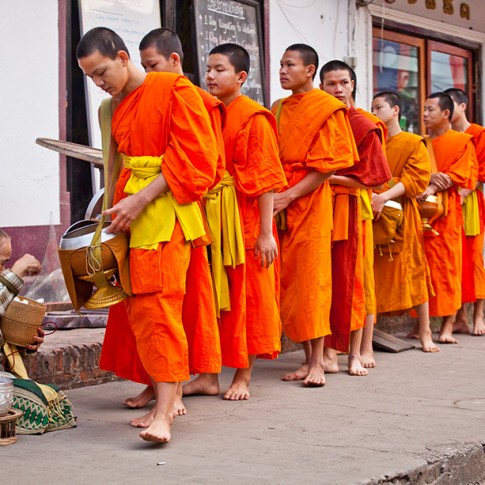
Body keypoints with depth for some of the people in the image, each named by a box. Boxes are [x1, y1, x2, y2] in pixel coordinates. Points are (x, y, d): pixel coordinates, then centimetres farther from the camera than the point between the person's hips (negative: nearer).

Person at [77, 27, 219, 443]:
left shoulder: (175, 89, -6)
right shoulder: (119, 105, 18)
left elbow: (191, 158, -13)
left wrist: (141, 200, -16)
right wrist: (120, 206, 12)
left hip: (165, 210, -8)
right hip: (132, 211, 8)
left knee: (158, 304, -15)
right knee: (140, 309, 4)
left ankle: (164, 413, -18)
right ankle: (164, 398, 10)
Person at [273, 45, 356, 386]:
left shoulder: (326, 109, -3)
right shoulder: (278, 110, 16)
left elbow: (326, 166, -9)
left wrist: (289, 196, -16)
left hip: (310, 204, -6)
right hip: (280, 207, 6)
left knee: (312, 281, -7)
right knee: (288, 282, 4)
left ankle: (317, 362, -3)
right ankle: (308, 358, 10)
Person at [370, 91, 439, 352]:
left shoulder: (414, 143, 0)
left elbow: (416, 178, -10)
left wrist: (384, 196, -22)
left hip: (401, 216, -3)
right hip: (370, 216, 4)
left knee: (413, 272, -1)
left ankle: (425, 333, 6)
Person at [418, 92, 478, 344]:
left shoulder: (462, 141, 4)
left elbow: (458, 174, -6)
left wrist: (432, 189, -20)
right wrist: (429, 177, -14)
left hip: (446, 212, -4)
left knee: (447, 267, -5)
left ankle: (447, 327, -3)